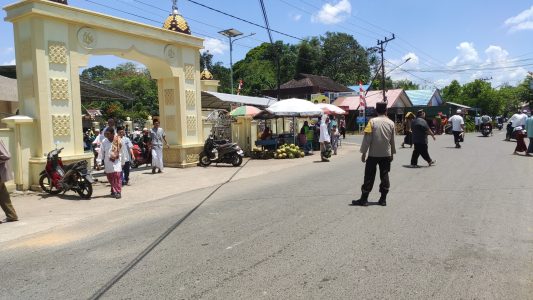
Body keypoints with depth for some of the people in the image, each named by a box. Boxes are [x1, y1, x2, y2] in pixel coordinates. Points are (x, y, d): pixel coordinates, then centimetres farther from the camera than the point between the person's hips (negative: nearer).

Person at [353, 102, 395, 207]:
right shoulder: (391, 123, 1)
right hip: (386, 155, 3)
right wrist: (392, 153, 20)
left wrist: (363, 152, -5)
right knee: (384, 176, 9)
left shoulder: (372, 121, -9)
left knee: (369, 176, 2)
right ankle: (383, 199, 11)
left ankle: (364, 199, 5)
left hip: (373, 154, -3)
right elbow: (392, 140, 9)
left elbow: (367, 138, -11)